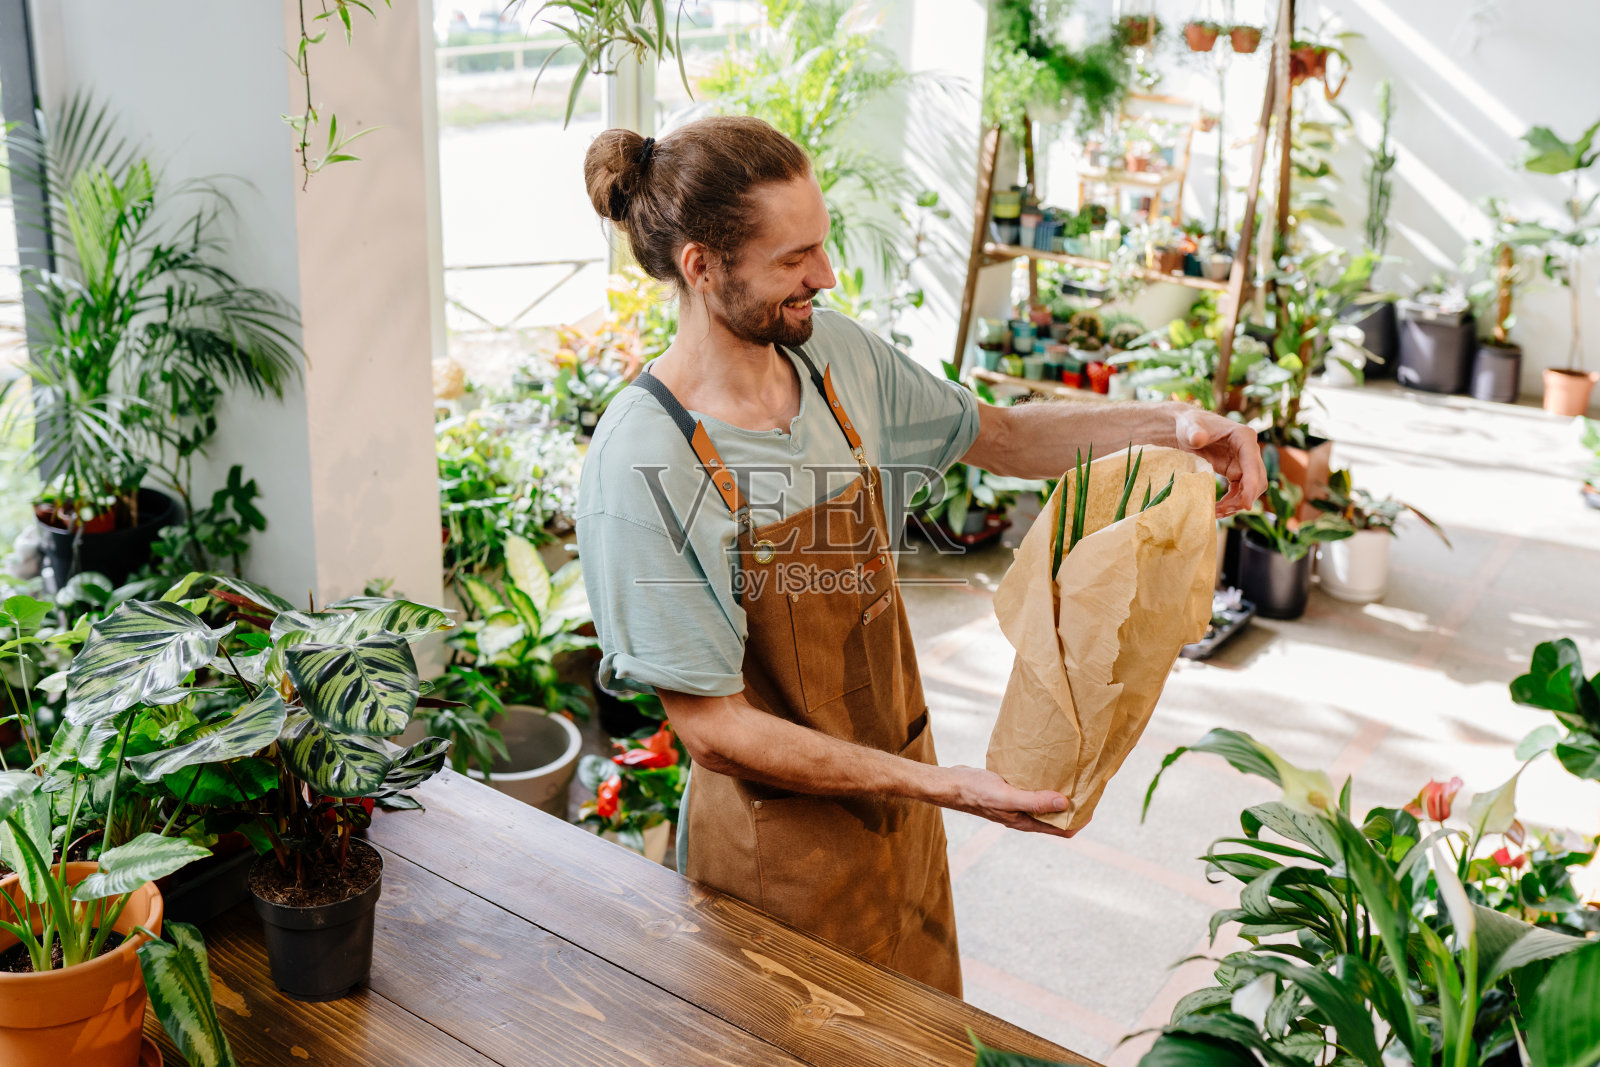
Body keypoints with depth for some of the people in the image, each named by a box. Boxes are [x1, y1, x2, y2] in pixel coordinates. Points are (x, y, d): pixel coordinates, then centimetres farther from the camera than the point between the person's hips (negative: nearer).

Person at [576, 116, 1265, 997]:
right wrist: (946, 788, -24)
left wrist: (1166, 425, -5)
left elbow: (997, 437, 10)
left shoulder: (836, 354, -6)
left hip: (894, 786, 7)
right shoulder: (642, 463, -26)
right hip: (783, 839, -6)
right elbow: (717, 730, -23)